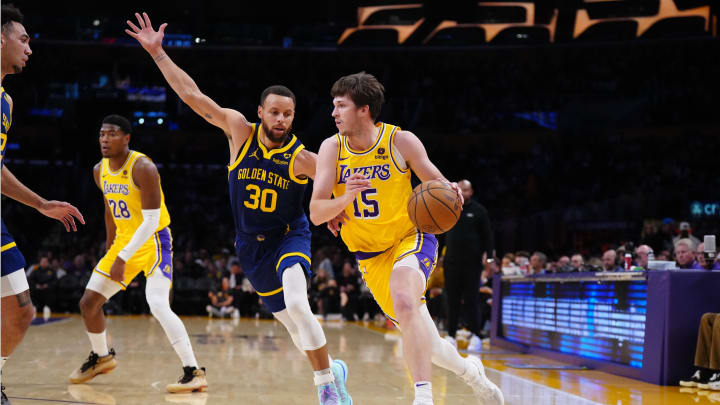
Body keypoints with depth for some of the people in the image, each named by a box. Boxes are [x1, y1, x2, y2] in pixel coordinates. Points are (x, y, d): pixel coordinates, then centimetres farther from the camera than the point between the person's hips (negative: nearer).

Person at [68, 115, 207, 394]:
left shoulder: (142, 168, -21)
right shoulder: (100, 171, 3)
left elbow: (151, 221, -24)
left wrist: (123, 258, -27)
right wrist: (110, 252, 21)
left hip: (153, 242, -8)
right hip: (123, 242, 8)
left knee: (158, 306, -25)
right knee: (88, 302, 10)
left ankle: (194, 372, -21)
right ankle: (101, 357, 35)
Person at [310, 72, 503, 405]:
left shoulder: (401, 141, -13)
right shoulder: (332, 148, -8)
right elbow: (315, 213, -14)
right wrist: (346, 198, -34)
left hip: (411, 237, -4)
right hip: (369, 253, 4)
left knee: (404, 301, -33)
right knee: (418, 335, 8)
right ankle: (469, 369, 35)